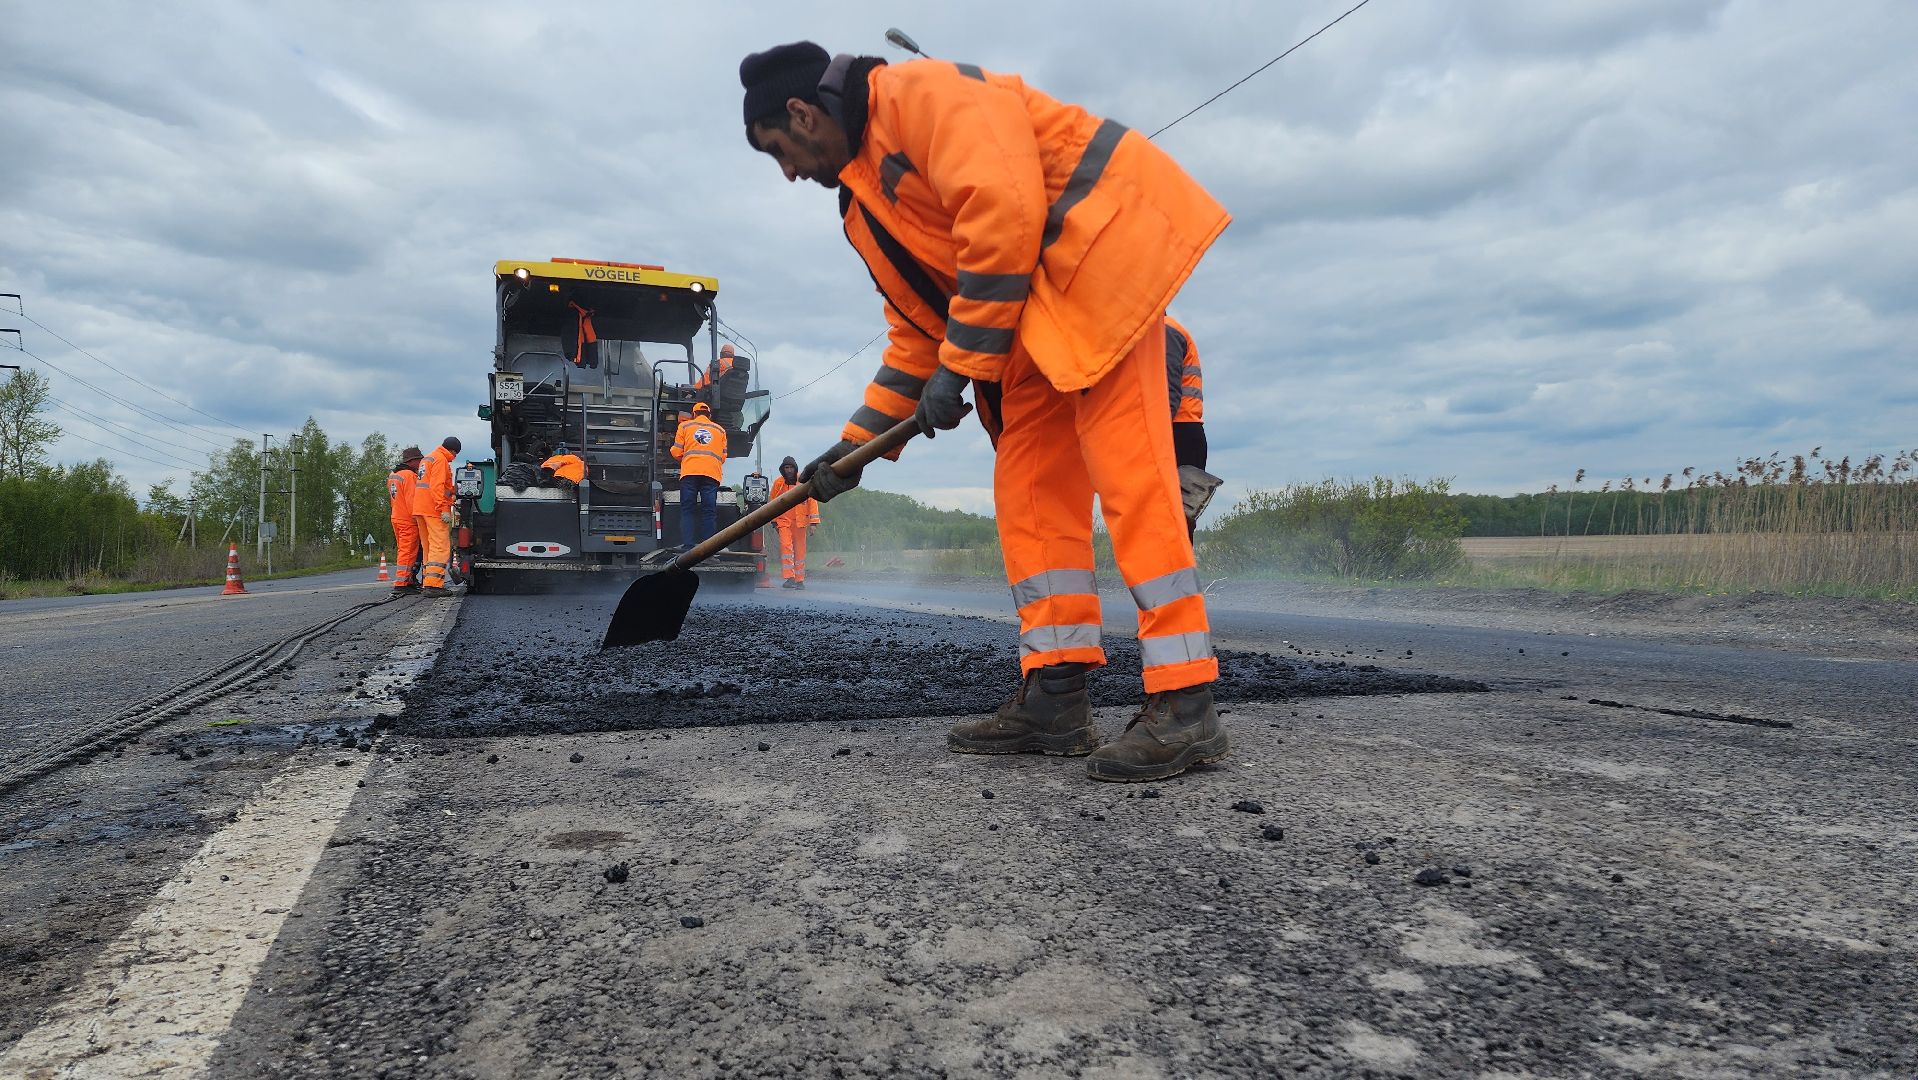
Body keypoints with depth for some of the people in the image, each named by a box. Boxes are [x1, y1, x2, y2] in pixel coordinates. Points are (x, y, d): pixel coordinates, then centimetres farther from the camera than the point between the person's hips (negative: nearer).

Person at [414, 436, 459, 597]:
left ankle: (426, 583, 16)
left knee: (428, 547, 14)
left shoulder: (426, 459, 24)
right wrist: (444, 509, -22)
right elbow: (437, 486, -18)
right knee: (440, 547, -13)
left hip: (420, 510, 10)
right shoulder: (440, 459, -7)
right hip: (434, 509, -10)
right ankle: (433, 585, -22)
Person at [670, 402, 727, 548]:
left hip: (689, 472, -1)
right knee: (709, 511, -1)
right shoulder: (720, 430, 22)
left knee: (687, 510, 0)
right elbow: (723, 457, 18)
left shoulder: (685, 426, 16)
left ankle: (687, 546, -11)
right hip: (712, 474, 1)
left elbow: (676, 452, 11)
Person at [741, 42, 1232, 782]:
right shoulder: (870, 204, 20)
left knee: (1126, 471, -16)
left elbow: (1001, 206, -22)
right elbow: (916, 331, 24)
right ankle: (1054, 700, 4)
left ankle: (1184, 707, -14)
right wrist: (856, 443, 20)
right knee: (1029, 492, 3)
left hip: (1103, 238, -10)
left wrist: (959, 366, -17)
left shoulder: (918, 92, -8)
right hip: (1036, 315, 10)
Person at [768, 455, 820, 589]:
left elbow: (812, 501, 1)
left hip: (800, 521, 0)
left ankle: (800, 580, 13)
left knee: (800, 551, 4)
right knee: (785, 546, -17)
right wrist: (774, 521, 15)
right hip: (783, 520, 0)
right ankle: (789, 578, -21)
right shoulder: (778, 483, 3)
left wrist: (813, 522, -4)